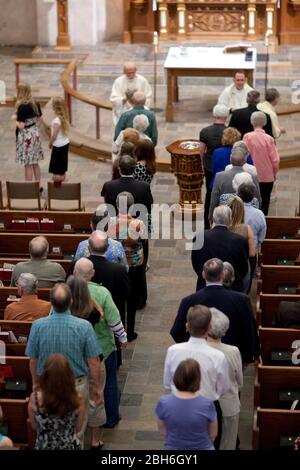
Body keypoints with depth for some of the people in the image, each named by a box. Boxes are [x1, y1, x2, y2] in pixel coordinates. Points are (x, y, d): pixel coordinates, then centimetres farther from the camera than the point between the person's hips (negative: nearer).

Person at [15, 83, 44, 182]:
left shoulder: (22, 107, -21)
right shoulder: (35, 104, 2)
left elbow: (21, 126, -21)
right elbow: (39, 118, 15)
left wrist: (15, 119, -4)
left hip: (26, 136, -8)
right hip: (35, 133, 8)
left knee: (28, 164, 1)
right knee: (35, 162, 17)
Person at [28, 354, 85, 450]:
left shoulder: (35, 398, -20)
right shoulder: (77, 400, -21)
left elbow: (35, 427, -3)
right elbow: (78, 429, -4)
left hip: (43, 447, 0)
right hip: (70, 447, 0)